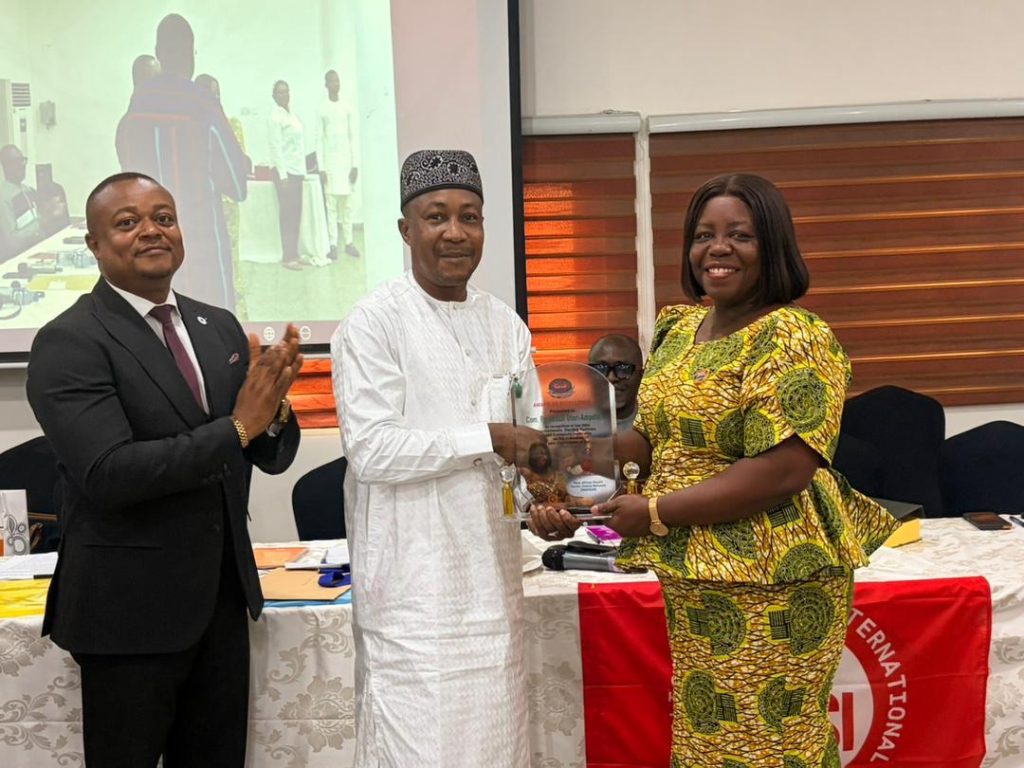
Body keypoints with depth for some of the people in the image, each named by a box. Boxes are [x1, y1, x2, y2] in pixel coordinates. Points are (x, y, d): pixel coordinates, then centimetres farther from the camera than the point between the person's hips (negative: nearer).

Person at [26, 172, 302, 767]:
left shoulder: (221, 327, 6)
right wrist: (238, 425, -22)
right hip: (131, 609, -5)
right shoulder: (68, 342, -12)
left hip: (223, 600, 6)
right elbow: (108, 473, -24)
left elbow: (274, 456, 7)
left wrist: (273, 408, -15)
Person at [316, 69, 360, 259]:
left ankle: (349, 241, 7)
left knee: (347, 203, 3)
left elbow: (354, 137, 6)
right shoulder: (322, 110, 2)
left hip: (346, 160, 2)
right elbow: (319, 140, 0)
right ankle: (333, 244, -2)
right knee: (331, 203, -3)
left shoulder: (347, 108, 8)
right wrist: (321, 167, -6)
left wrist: (355, 164, -1)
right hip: (330, 161, -2)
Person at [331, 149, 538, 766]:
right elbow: (372, 449, -16)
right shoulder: (375, 321, -8)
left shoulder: (506, 324, 10)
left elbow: (523, 434, 12)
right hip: (415, 581, -5)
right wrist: (489, 439, -16)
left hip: (492, 571, 6)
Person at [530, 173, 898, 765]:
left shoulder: (793, 338, -14)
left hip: (767, 589, -7)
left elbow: (784, 472, -22)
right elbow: (658, 435, 17)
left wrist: (657, 512, -18)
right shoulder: (681, 329, 10)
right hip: (689, 583, 7)